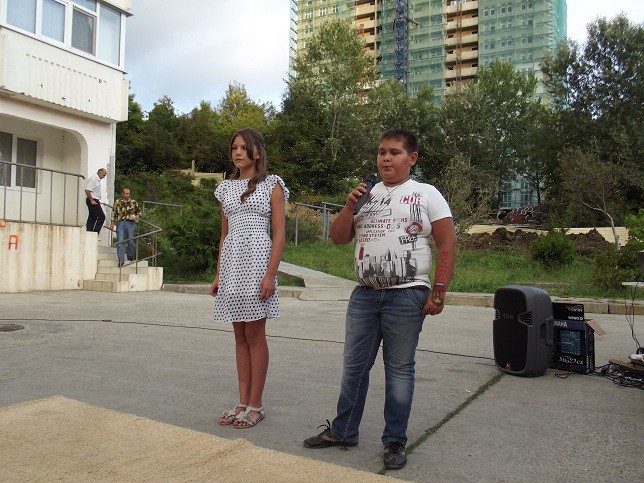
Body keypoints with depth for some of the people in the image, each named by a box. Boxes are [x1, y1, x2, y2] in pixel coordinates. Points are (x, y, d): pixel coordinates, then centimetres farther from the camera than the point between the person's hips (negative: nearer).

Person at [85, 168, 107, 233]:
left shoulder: (97, 179, 20)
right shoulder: (93, 178, -12)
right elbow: (87, 190, -20)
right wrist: (91, 201, -20)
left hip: (94, 201, 10)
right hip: (93, 201, -10)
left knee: (92, 218, 9)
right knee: (101, 216, -12)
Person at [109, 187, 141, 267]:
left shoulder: (133, 202, 11)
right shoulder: (117, 202, 10)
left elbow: (139, 211, 19)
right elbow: (113, 213, 14)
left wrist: (137, 216, -2)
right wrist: (112, 223, 7)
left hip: (130, 223, 1)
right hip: (120, 222, -1)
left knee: (131, 241, 1)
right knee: (120, 241, -8)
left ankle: (130, 257, 24)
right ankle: (121, 260, -8)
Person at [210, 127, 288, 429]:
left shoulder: (272, 185, 1)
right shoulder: (226, 188, 16)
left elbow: (279, 234, -5)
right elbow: (224, 235, 18)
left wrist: (270, 274, -15)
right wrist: (218, 275, 11)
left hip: (257, 259, -5)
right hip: (231, 262, 5)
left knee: (254, 335, -2)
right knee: (240, 336, 9)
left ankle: (255, 405, 8)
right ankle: (242, 403, 16)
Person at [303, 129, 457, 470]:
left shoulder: (426, 194, 3)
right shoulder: (366, 195, 14)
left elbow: (447, 245, -3)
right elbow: (338, 238, 12)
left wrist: (438, 293, -11)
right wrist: (349, 207, -5)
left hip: (407, 297, -4)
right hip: (364, 294, 4)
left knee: (399, 368, 4)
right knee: (353, 365, 10)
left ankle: (395, 441, 18)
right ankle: (342, 432, 25)